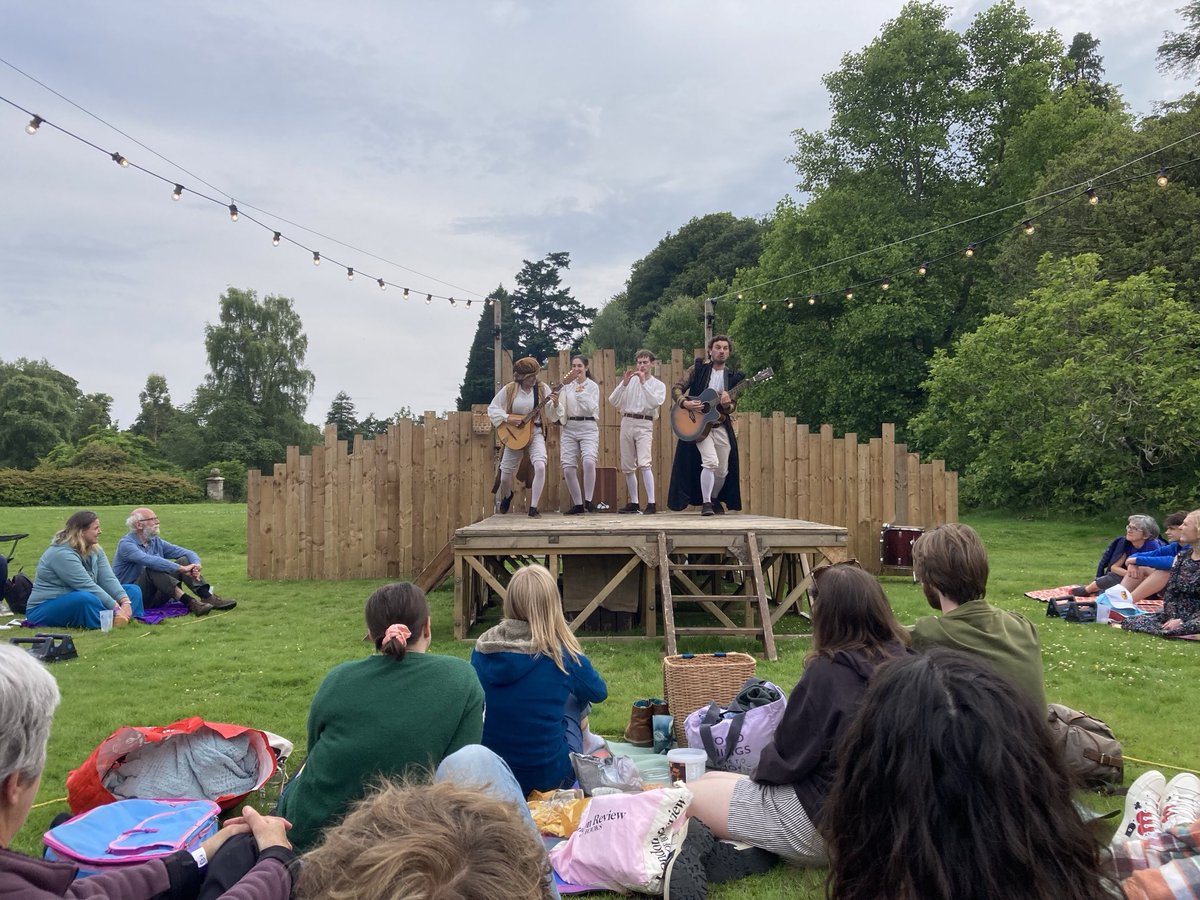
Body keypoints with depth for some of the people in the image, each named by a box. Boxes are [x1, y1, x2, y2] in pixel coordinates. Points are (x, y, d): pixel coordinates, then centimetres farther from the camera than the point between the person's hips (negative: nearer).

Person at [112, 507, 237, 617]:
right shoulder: (126, 544, -12)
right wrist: (181, 569, -36)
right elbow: (150, 561, -31)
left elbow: (188, 553, 5)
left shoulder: (156, 542, 11)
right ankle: (190, 603, -43)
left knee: (184, 560, -8)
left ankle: (208, 597, -27)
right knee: (152, 569, -32)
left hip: (155, 597, 7)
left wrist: (196, 565, -19)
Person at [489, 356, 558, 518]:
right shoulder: (510, 389, -6)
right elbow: (492, 408, 0)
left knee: (540, 466, -25)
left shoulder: (542, 388, -5)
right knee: (506, 474, 6)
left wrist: (555, 404, -29)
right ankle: (507, 495, 45)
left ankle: (533, 508, -13)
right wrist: (507, 418, -15)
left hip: (535, 433, -1)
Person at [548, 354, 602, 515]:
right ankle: (578, 504, 10)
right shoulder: (567, 387, 10)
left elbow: (592, 409, -11)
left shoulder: (592, 386, 2)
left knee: (589, 461, -26)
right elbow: (561, 411, 6)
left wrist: (581, 391, -13)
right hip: (569, 429, 3)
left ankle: (588, 500, -14)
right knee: (568, 468, -4)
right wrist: (556, 404, -14)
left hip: (588, 428, -3)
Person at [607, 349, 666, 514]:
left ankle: (651, 503, -21)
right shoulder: (630, 380, 11)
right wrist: (624, 383, -9)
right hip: (626, 422, 4)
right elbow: (613, 401, 3)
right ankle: (633, 503, 17)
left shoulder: (658, 385, 7)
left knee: (644, 464, -20)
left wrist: (644, 382, -14)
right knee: (628, 466, 7)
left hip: (644, 424, -4)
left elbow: (655, 403, -13)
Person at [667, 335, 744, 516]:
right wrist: (685, 402, -20)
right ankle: (706, 503, -11)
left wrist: (726, 405, -20)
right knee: (711, 461, -22)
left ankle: (715, 499, 33)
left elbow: (732, 407, 4)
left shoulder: (732, 376, 8)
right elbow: (676, 389, -1)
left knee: (723, 470, 7)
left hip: (721, 426, 4)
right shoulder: (698, 369, 1)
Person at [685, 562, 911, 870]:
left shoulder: (828, 671, -24)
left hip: (822, 823, -8)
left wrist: (759, 770, 7)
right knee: (711, 779, 17)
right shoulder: (904, 658, -5)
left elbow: (787, 756, -15)